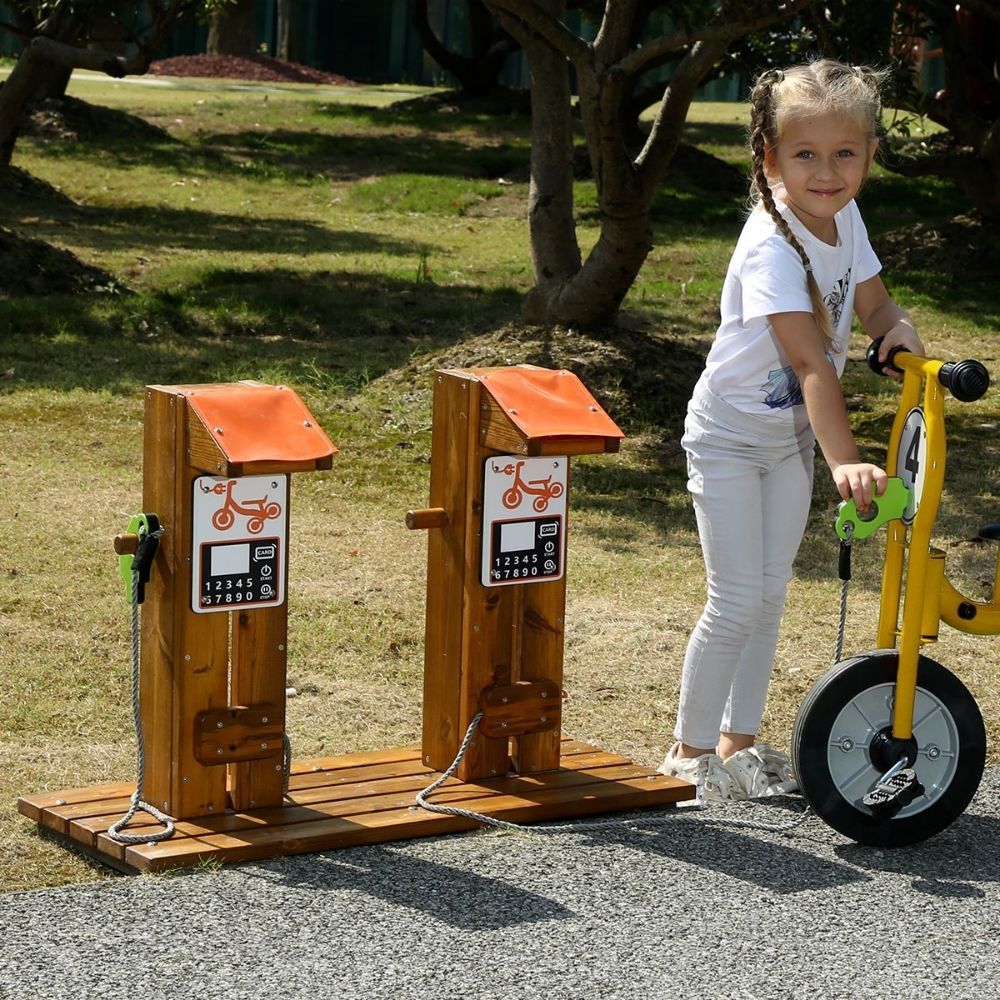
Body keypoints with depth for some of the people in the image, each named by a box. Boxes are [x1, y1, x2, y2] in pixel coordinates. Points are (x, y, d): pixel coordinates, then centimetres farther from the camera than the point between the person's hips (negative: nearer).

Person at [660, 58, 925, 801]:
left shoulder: (844, 219, -4)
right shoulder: (773, 246, -30)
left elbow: (872, 302, 3)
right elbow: (810, 360, -37)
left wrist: (898, 327, -21)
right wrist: (845, 458, -45)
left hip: (793, 436, 8)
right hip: (731, 436, -7)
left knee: (770, 595, 12)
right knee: (736, 602, -6)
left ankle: (739, 740, 23)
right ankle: (690, 749, 9)